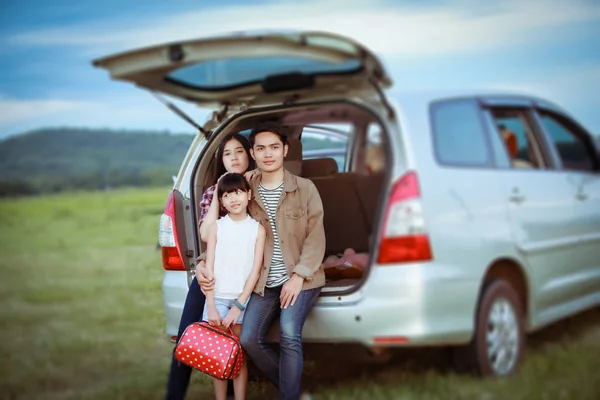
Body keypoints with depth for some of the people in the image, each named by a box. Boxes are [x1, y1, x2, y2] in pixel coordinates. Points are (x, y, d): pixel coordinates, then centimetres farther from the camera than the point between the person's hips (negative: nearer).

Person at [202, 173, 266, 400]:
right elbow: (209, 268, 0)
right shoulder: (216, 227, 3)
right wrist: (211, 306, -8)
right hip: (218, 298, 1)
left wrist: (238, 306, -10)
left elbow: (255, 270, -4)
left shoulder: (257, 229, 1)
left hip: (243, 299, -1)